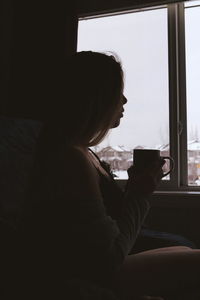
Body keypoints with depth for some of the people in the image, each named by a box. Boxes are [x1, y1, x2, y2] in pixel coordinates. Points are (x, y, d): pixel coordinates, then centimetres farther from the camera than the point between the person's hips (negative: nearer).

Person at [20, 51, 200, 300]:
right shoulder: (74, 159, -26)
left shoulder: (76, 150, 5)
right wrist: (139, 194, -14)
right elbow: (109, 258, -21)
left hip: (87, 264, 9)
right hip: (83, 280, -9)